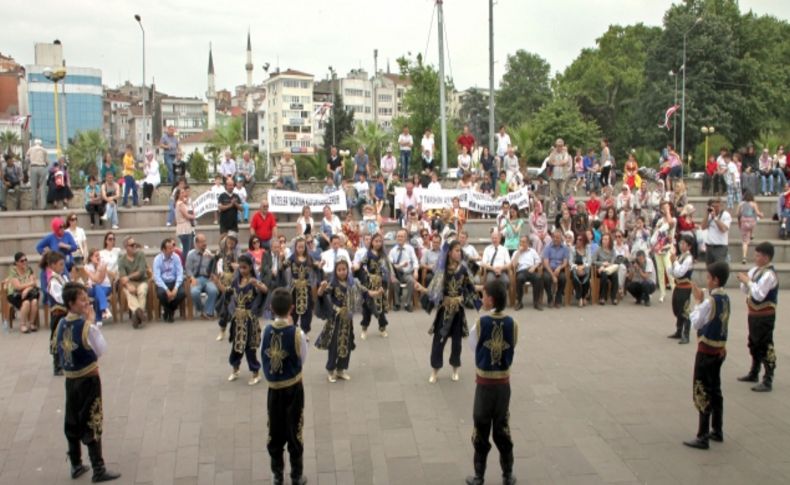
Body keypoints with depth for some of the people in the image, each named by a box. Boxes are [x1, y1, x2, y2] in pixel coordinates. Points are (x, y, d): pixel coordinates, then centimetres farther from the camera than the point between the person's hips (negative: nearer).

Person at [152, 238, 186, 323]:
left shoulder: (176, 257, -2)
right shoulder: (157, 259, -7)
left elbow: (180, 274, -4)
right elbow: (157, 277, -13)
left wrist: (175, 288, -20)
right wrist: (167, 290, -25)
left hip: (174, 282, 1)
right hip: (162, 283, -1)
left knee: (182, 292, -30)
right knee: (161, 293, -35)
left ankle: (171, 311, 1)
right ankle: (167, 311, 0)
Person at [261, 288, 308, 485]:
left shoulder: (266, 332, -9)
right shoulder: (297, 333, -18)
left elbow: (263, 359, 1)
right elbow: (302, 359, -5)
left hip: (273, 388, 2)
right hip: (293, 387, -2)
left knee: (275, 431, 15)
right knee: (294, 431, 11)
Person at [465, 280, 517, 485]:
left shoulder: (481, 323, -15)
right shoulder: (512, 324, -8)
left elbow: (473, 346, 0)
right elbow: (511, 349, 3)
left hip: (484, 382, -3)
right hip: (503, 382, 3)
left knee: (481, 430, 9)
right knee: (502, 429, 15)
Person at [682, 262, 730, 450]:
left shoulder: (710, 301, -21)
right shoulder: (725, 298, 5)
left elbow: (696, 323, -12)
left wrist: (698, 301, -7)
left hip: (707, 350, -8)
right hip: (719, 349, 9)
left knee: (702, 393, -3)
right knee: (715, 390, 18)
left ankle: (702, 437, 0)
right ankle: (717, 431, 28)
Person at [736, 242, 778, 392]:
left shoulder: (769, 274, -19)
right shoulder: (755, 270, 6)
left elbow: (758, 294, -26)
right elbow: (745, 290, 14)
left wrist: (747, 281, -20)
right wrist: (744, 280, -5)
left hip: (764, 315, -9)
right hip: (754, 313, 9)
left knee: (765, 346, -4)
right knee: (754, 344, 21)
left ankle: (768, 381, 1)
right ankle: (754, 373, 36)